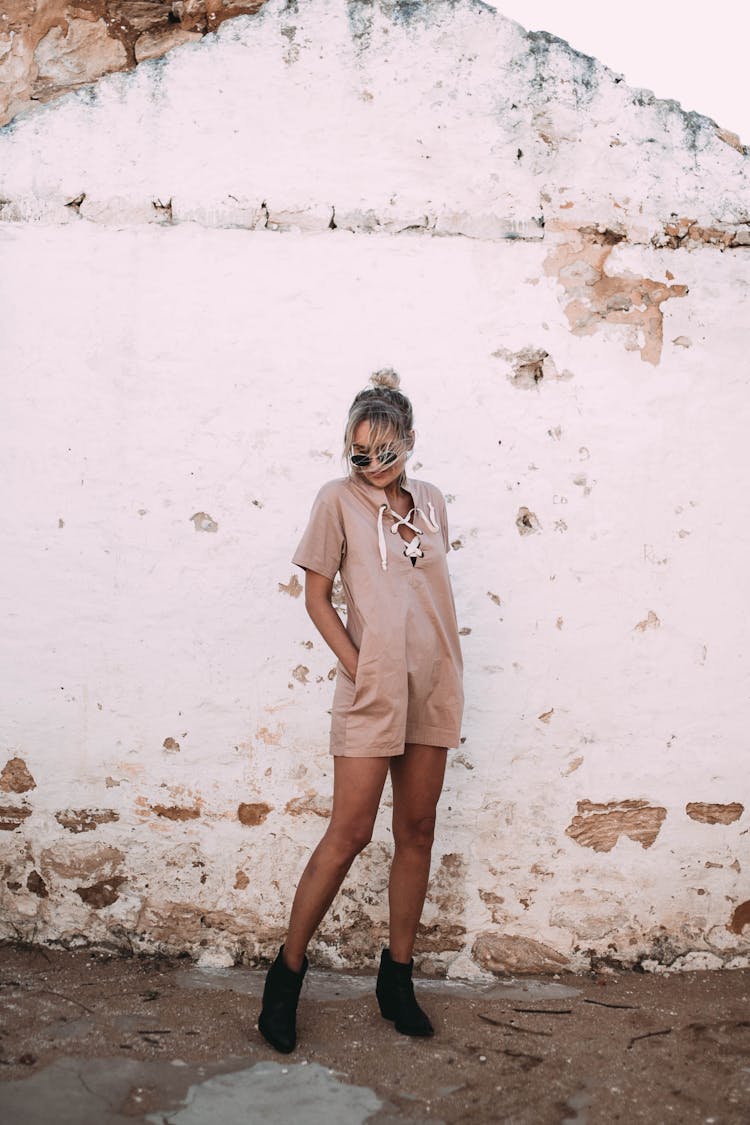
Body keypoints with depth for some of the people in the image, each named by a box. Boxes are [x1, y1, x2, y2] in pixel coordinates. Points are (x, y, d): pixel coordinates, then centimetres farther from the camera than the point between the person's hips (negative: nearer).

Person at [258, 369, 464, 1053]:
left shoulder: (431, 502, 8)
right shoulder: (339, 500, -5)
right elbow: (317, 596, -4)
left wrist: (449, 677, 8)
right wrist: (359, 668, -11)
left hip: (433, 688, 5)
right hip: (372, 690, -5)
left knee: (417, 830, 10)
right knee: (350, 834, -3)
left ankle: (397, 977, 25)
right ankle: (287, 973, 15)